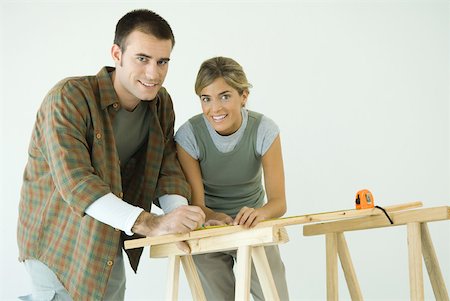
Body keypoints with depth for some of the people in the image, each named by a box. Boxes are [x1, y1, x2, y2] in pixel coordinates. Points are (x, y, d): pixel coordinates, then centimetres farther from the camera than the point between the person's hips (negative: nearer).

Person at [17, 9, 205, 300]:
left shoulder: (161, 103, -3)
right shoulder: (70, 97, -24)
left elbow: (169, 170, -7)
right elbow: (75, 182, -33)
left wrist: (180, 217, -29)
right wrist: (149, 224, -43)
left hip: (109, 244, 6)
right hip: (58, 242, -6)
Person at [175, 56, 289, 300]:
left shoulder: (264, 130, -19)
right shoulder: (188, 135, -21)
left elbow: (279, 202, -21)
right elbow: (195, 202, -19)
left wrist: (259, 213, -44)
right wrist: (211, 216, -43)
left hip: (252, 226, 1)